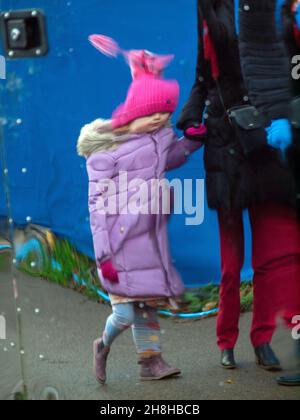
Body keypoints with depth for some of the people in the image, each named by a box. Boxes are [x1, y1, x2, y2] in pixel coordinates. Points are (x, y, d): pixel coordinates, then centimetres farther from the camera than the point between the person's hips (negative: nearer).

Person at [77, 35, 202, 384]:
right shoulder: (105, 151, -11)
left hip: (151, 236, 6)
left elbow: (173, 157, 33)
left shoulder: (162, 137, 8)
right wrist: (103, 255, -14)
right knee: (126, 310, -4)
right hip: (120, 240, -6)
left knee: (148, 303, 11)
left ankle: (150, 361, 23)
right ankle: (104, 345, 25)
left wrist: (193, 140, 13)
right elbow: (98, 205, -12)